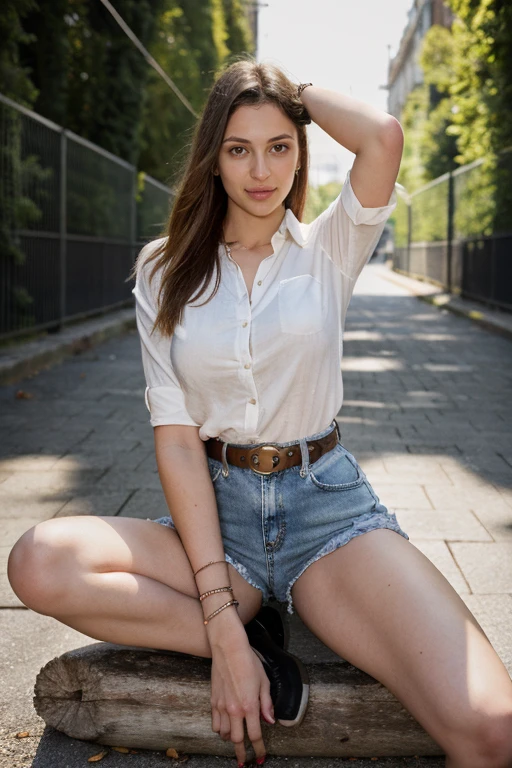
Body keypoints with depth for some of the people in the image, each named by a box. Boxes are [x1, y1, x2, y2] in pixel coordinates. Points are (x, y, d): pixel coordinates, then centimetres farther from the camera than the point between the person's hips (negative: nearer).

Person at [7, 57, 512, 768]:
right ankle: (250, 631, -12)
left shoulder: (329, 250, 3)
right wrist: (223, 621, -16)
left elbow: (385, 135, -19)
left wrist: (300, 92, 3)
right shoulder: (166, 273, 4)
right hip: (217, 511, 3)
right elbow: (176, 439, -6)